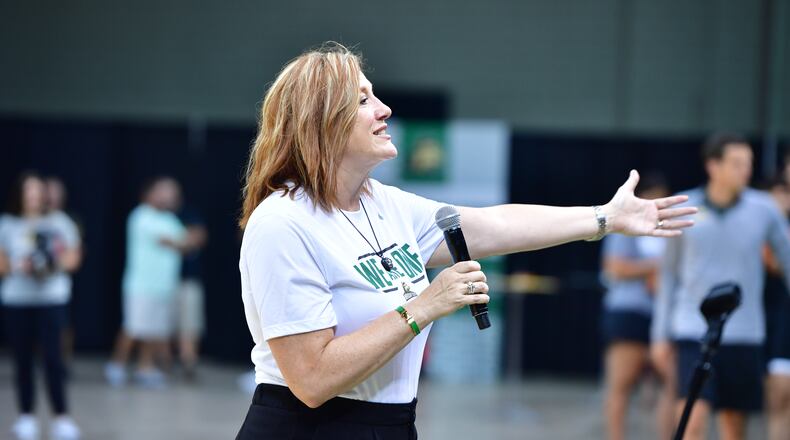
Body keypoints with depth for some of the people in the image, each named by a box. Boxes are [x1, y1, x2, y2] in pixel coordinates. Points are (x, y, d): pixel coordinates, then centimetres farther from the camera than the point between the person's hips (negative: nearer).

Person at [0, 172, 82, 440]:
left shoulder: (59, 224, 6)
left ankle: (62, 418, -8)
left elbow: (74, 258, 9)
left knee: (52, 358, -10)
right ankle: (26, 417, 12)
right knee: (22, 360, 3)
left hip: (51, 299, -1)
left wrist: (58, 264, -11)